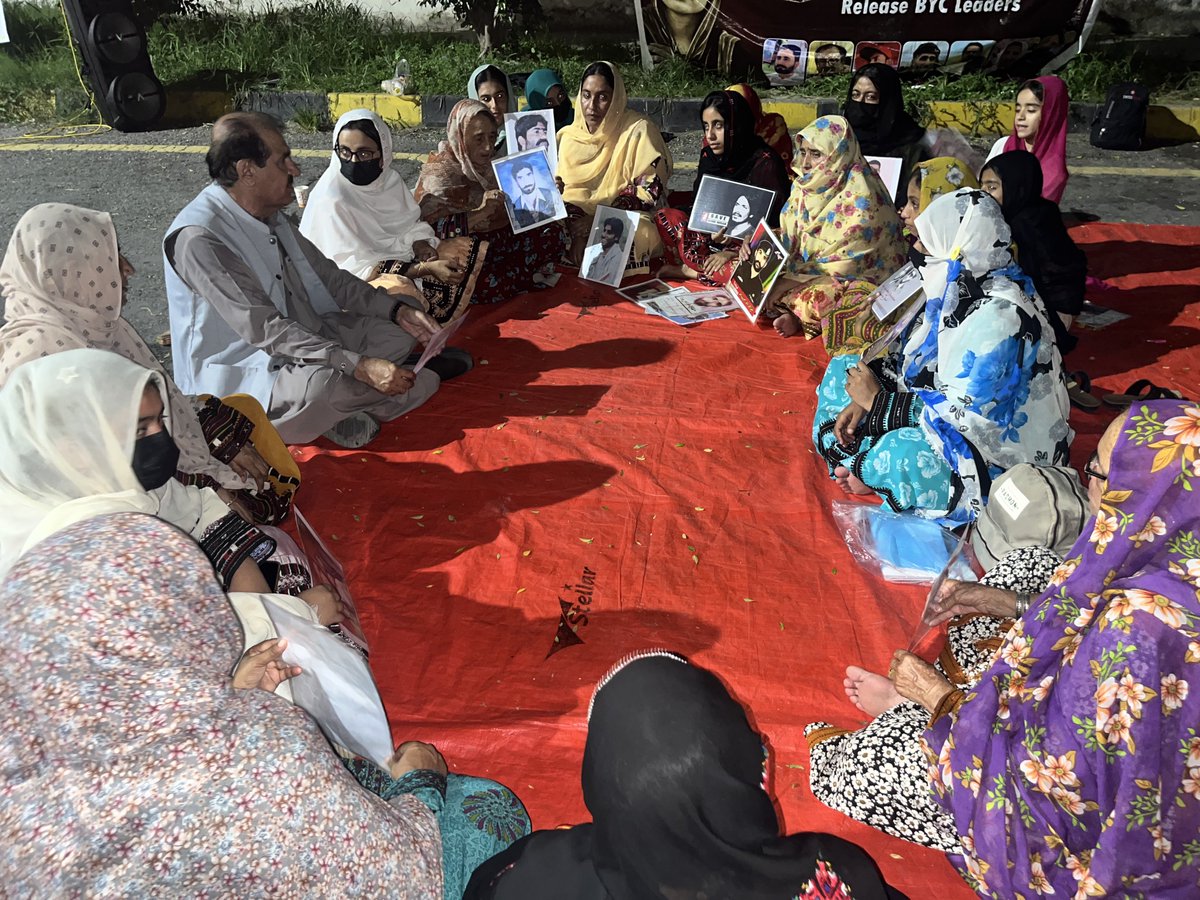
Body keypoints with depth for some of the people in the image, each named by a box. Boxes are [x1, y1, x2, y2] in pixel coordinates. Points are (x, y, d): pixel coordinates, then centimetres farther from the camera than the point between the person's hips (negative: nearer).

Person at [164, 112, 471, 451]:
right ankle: (425, 379, -10)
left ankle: (348, 412, -14)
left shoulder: (269, 214, 3)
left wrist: (397, 310, -5)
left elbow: (327, 276, 9)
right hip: (237, 378, -9)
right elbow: (265, 330, -29)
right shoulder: (198, 238, -24)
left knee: (401, 331, 1)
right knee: (323, 383, -38)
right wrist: (359, 366, -34)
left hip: (297, 343, 9)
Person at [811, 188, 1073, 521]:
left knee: (904, 453, -40)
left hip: (995, 453, -10)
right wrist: (862, 401, -6)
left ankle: (863, 470, -6)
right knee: (843, 368, 8)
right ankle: (854, 464, -3)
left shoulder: (999, 318, -29)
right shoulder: (954, 289, -2)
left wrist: (878, 401, -21)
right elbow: (910, 360, 8)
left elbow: (962, 416, -30)